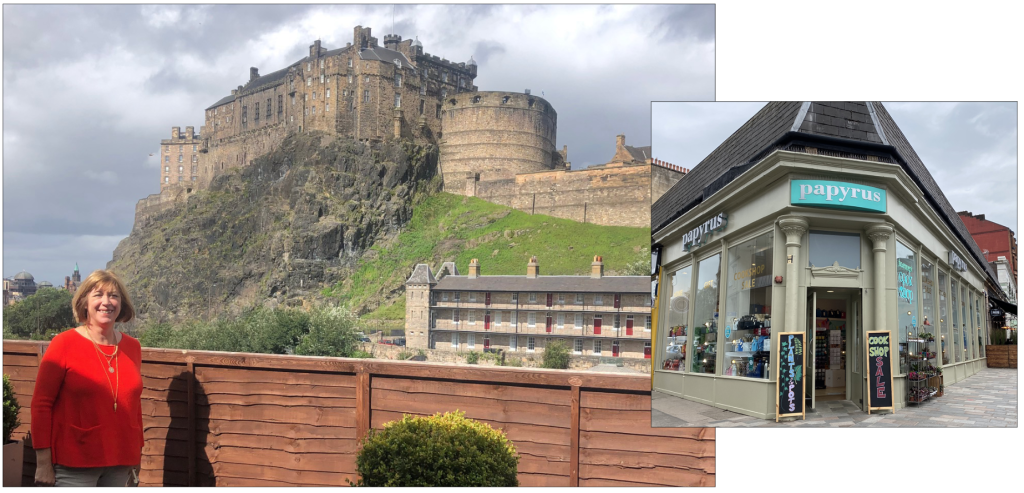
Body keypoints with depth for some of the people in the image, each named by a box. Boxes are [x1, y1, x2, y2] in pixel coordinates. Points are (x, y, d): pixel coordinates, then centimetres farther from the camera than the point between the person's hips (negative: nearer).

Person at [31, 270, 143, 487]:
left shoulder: (132, 347, 7)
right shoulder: (64, 343, -5)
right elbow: (41, 404, -6)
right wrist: (43, 463, -10)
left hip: (120, 464, 4)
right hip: (74, 465, -4)